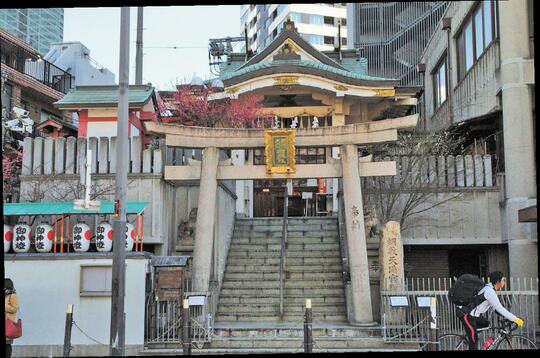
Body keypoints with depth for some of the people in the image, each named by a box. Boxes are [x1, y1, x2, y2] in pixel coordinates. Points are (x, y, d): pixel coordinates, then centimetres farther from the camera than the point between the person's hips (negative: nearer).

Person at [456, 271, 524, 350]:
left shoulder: (489, 288, 13)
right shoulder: (490, 291, -18)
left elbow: (496, 307, 20)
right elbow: (499, 308, -19)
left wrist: (510, 317, 14)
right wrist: (515, 319, -13)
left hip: (470, 313, 10)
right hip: (466, 313, -10)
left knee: (485, 323, 22)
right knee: (474, 339, -8)